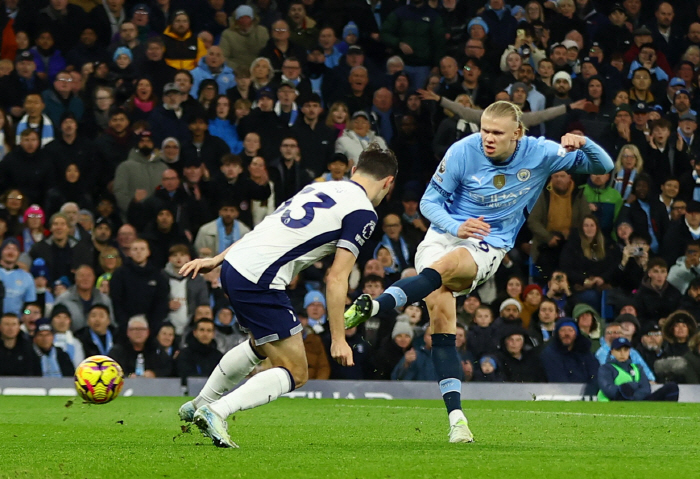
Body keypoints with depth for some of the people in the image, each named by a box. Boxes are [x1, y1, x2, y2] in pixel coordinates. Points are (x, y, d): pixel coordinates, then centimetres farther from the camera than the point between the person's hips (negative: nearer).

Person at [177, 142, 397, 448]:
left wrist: (215, 260, 25)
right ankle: (216, 412, -16)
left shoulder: (321, 188, 20)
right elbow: (336, 279, -10)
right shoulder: (362, 213, -4)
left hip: (233, 264, 9)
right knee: (295, 373, -1)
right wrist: (338, 339, -7)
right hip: (259, 282, -9)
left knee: (263, 346, 33)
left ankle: (198, 406, 40)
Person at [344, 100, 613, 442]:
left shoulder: (539, 154, -5)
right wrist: (456, 227, -19)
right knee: (441, 315, -21)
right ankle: (456, 417, -20)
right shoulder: (462, 152, -9)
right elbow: (429, 201, 0)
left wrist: (582, 144, -21)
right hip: (443, 235, 0)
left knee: (444, 266, -36)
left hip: (488, 247, 0)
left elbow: (602, 167, 1)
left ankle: (372, 307, -50)